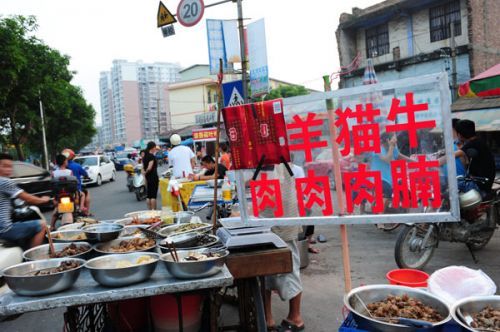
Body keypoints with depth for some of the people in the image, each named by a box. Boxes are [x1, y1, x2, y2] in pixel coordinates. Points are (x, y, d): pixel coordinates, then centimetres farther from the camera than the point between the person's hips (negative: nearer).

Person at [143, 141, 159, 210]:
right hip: (153, 177, -8)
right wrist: (146, 172, -4)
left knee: (148, 195, 11)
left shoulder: (145, 156, 10)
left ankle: (149, 210, 16)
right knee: (153, 195, -4)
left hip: (147, 177, 8)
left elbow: (143, 168, 11)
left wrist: (145, 173, 13)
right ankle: (153, 210, -2)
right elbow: (149, 168, -22)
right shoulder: (152, 156, -14)